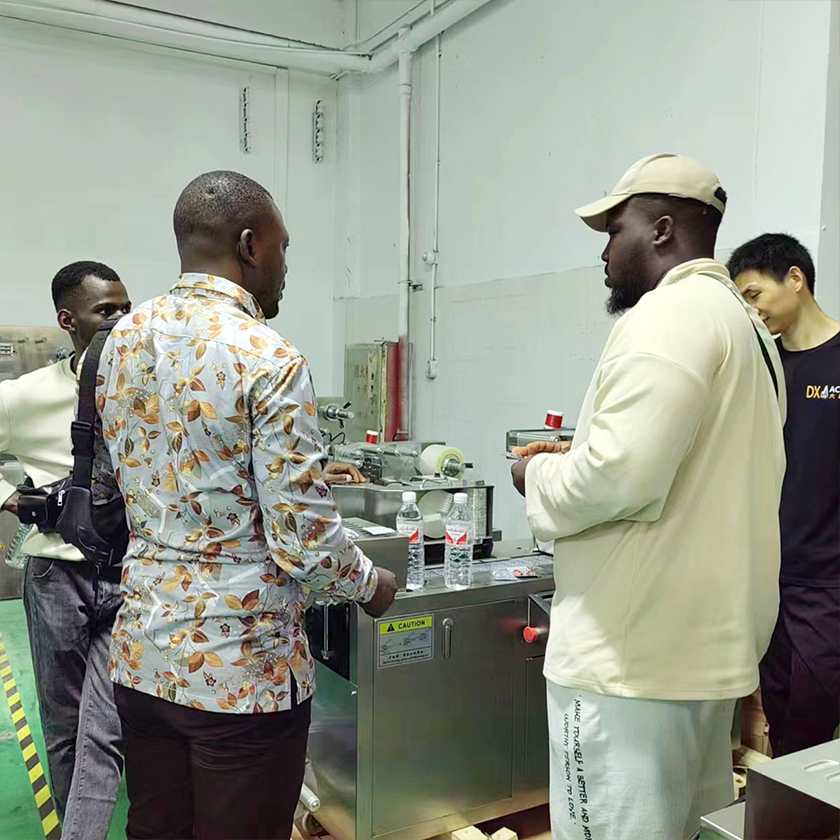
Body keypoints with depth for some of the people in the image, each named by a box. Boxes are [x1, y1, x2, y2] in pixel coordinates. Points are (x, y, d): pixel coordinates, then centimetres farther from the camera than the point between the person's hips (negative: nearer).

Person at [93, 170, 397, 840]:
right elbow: (303, 540, -21)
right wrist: (372, 585, 1)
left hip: (141, 654, 7)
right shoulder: (268, 362, -20)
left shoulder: (123, 340, 2)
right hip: (241, 667, -7)